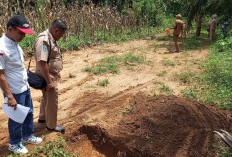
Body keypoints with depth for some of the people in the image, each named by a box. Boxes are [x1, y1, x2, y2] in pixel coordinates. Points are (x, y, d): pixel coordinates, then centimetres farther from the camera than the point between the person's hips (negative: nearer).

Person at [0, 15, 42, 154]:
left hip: (25, 88, 8)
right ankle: (15, 144, 32)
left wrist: (27, 79, 15)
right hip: (15, 92, -8)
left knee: (29, 113, 22)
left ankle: (27, 136, 44)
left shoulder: (15, 43, 2)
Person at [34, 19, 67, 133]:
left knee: (46, 98, 25)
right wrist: (49, 82, -27)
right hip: (47, 77, -10)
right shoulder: (43, 40, -25)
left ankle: (42, 118, 44)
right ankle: (51, 125, 20)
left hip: (52, 75, 10)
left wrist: (56, 74, 22)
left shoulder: (51, 39, 7)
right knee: (52, 101, 3)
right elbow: (42, 63, -30)